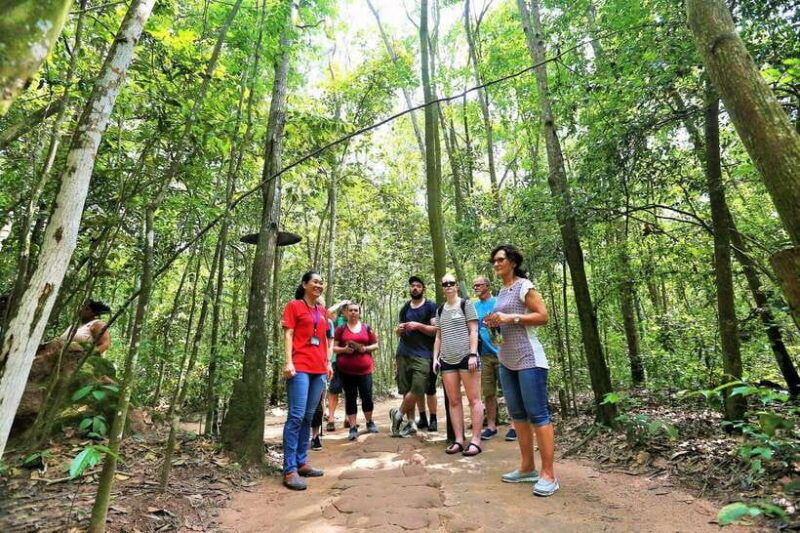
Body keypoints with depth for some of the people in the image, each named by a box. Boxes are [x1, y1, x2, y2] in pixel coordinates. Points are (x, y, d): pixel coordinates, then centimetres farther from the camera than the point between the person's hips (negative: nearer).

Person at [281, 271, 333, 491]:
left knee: (308, 417, 11)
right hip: (300, 367, -6)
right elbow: (288, 335, -5)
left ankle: (301, 463, 20)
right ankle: (290, 470, -3)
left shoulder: (323, 311, 18)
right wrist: (288, 362, -15)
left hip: (319, 369, 6)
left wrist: (328, 363, 15)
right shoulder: (294, 306, 2)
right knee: (296, 416, -10)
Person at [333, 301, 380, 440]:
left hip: (365, 369, 1)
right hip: (346, 370, -1)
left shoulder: (366, 328, 8)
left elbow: (376, 345, 11)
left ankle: (370, 422, 25)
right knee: (350, 398, 4)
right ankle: (353, 428, 13)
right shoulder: (341, 329, 4)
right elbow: (334, 348, 4)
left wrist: (365, 348, -8)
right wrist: (344, 349, -15)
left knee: (367, 396, 4)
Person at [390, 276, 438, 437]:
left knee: (418, 389, -14)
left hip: (422, 353, -4)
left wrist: (418, 325, -15)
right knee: (406, 390, 2)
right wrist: (399, 329, 3)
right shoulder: (405, 308, 19)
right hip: (403, 353, 4)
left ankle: (398, 414, 5)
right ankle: (410, 423, 12)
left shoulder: (430, 307, 4)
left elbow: (436, 330, -3)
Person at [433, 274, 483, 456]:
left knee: (474, 399, -1)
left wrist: (473, 355, -12)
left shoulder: (466, 304, 2)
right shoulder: (440, 310, 15)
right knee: (454, 401, 5)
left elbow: (474, 331, -3)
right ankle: (458, 440, 11)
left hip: (466, 357, -5)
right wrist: (435, 357, 9)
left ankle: (475, 440, 3)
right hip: (447, 360, 5)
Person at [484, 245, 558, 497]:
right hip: (506, 360, 9)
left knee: (537, 414, -5)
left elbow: (543, 316, -13)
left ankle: (548, 475, 2)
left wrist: (510, 317, -19)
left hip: (528, 358, -9)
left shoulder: (523, 286, -7)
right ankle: (527, 468, 22)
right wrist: (495, 323, 6)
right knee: (517, 414, 12)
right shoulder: (501, 291, 17)